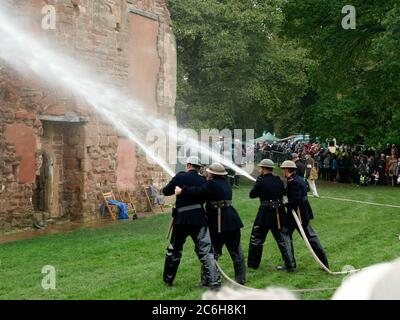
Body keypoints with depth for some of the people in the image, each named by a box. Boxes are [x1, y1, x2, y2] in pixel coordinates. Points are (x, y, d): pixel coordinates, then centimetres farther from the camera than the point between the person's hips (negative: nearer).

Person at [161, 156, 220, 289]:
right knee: (205, 251, -1)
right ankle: (214, 282, -9)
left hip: (181, 218, 0)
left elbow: (166, 191, 7)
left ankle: (168, 279, 28)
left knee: (174, 250, 17)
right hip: (198, 219, 0)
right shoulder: (203, 181, 3)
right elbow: (204, 198, 12)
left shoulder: (180, 177, -3)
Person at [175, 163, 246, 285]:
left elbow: (198, 191, -23)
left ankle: (206, 280, 8)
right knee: (236, 252, 10)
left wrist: (181, 191, -15)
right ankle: (240, 280, 14)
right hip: (232, 221, 6)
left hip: (218, 224, -6)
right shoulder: (226, 184, 13)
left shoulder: (212, 184, -11)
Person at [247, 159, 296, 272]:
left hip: (265, 213, -4)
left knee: (256, 239, 12)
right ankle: (291, 264, 2)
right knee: (284, 239, 7)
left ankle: (252, 263, 21)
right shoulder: (279, 181, 4)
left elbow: (252, 195, 0)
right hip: (280, 213, 4)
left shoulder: (261, 181, -10)